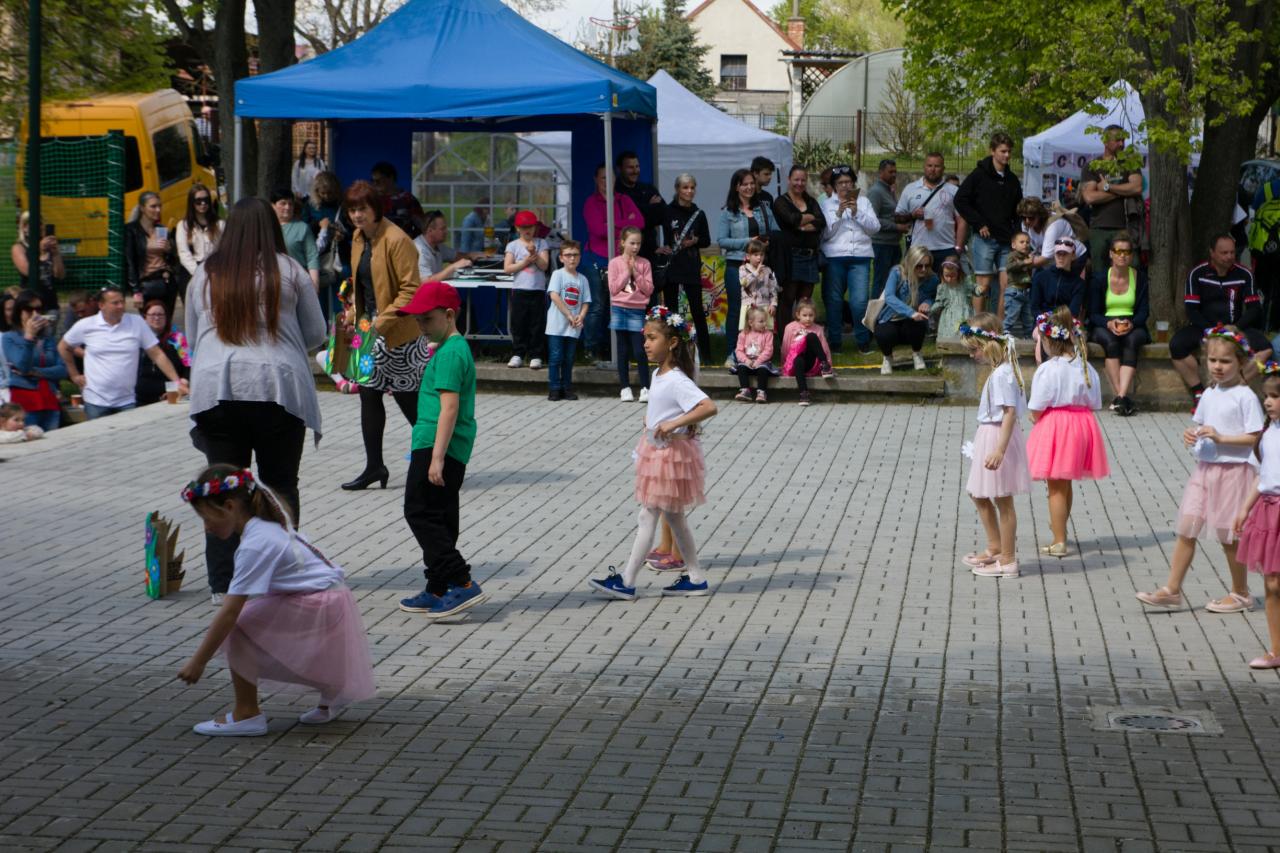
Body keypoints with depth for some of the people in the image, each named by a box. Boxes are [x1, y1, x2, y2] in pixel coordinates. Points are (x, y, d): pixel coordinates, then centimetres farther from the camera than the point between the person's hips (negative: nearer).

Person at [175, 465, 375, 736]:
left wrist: (198, 662, -17)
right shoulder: (268, 526, 9)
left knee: (238, 627, -13)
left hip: (320, 609, -10)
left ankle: (246, 714, -6)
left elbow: (230, 612, -22)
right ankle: (332, 693, 32)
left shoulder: (254, 545, -20)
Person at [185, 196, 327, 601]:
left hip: (215, 387, 2)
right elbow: (316, 334, 9)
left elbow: (191, 340, 20)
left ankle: (223, 583, 9)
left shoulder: (204, 276, 11)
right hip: (278, 386, -2)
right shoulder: (289, 271, 3)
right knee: (280, 485, 8)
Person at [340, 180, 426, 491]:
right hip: (370, 327, 8)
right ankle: (374, 466, 16)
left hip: (398, 332, -8)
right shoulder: (358, 238, 9)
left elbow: (411, 290, -21)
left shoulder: (396, 240, -18)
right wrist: (353, 316, 10)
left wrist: (382, 322, -25)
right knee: (369, 395, 9)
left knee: (408, 398, 1)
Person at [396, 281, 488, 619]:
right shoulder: (456, 347, 18)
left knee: (421, 513, -8)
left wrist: (436, 457, -24)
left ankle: (463, 583, -12)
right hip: (453, 451, 10)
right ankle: (438, 591, 20)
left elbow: (449, 406, -22)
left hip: (436, 446, -10)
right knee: (439, 518, 14)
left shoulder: (449, 353, -15)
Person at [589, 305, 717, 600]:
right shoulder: (659, 375, 7)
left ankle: (626, 582, 1)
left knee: (647, 517, -4)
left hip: (671, 453, -10)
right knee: (673, 517, 15)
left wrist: (673, 423, -33)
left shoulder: (677, 381, -22)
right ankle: (696, 578, 22)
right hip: (657, 451, 10)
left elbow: (709, 407, -33)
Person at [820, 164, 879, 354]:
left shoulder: (863, 201, 13)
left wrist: (857, 212, -8)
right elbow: (825, 233, 0)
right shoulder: (828, 204, 8)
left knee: (860, 301, -9)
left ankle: (863, 340, 4)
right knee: (834, 300, 2)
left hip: (860, 256, 0)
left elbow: (874, 227, 4)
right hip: (835, 257, 0)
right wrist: (838, 213, -10)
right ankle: (835, 341, 13)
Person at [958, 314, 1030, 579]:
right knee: (979, 495, 20)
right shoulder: (999, 370, 9)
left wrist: (999, 450, -31)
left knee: (1002, 501, 0)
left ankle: (1008, 561, 10)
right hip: (988, 437, 10)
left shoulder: (1001, 374, -21)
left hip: (998, 437, -10)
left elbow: (1010, 413, -26)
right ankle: (995, 548, 32)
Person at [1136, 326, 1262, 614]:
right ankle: (1172, 591, 7)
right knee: (1186, 529, 3)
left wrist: (1220, 437, -23)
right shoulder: (1209, 394, 9)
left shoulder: (1245, 397, -11)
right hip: (1204, 469, 6)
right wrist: (1191, 435, -2)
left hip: (1233, 471, -6)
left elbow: (1255, 437, -14)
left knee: (1229, 535, 4)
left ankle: (1241, 594, 20)